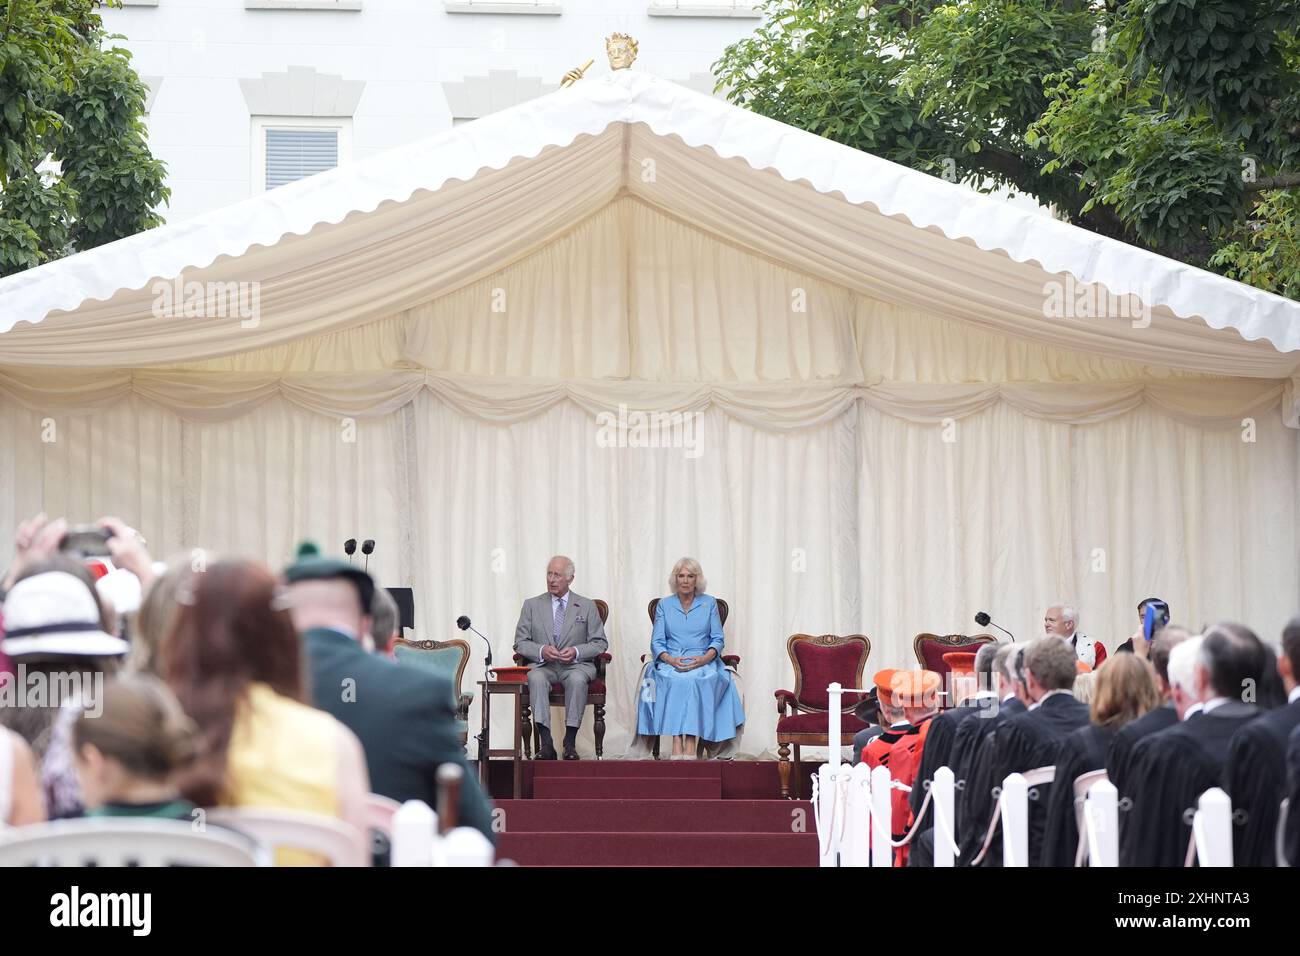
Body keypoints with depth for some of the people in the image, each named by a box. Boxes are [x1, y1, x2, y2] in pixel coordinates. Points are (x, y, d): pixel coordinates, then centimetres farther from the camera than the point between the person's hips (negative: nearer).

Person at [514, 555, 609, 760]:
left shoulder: (587, 607, 11)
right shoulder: (532, 605, 13)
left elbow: (600, 643, 7)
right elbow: (520, 642, 8)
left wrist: (576, 651, -12)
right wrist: (541, 650, -13)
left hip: (576, 665, -1)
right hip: (543, 665, 1)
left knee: (577, 680, -37)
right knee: (536, 679, -35)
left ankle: (570, 742, -32)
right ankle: (546, 742, -38)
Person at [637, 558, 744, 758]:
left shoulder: (709, 603, 13)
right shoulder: (664, 605, 14)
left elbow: (717, 639, 8)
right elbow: (657, 642, 7)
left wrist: (705, 658, -13)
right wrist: (670, 659, -14)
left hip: (702, 662, 0)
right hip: (671, 662, 1)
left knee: (694, 680, -36)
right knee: (675, 681, -35)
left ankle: (690, 747, -44)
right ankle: (677, 745, -44)